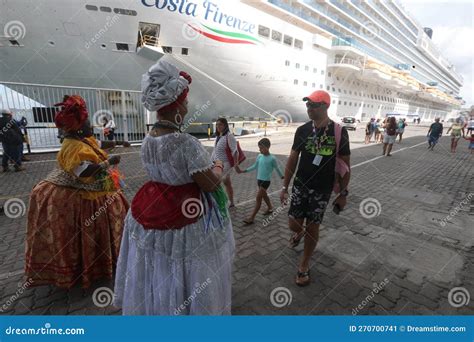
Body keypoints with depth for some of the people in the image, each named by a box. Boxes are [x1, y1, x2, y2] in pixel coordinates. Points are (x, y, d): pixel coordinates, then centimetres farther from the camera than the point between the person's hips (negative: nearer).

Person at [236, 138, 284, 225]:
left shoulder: (272, 158, -13)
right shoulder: (259, 156, 3)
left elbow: (277, 169, -1)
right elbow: (254, 166, 13)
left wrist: (282, 177, 7)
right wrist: (243, 171, 10)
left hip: (266, 181, -6)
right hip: (259, 179, 6)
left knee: (258, 197, -7)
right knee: (264, 195, 21)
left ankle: (252, 217, -4)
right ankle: (270, 208, 44)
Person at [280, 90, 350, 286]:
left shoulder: (339, 132, -9)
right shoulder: (302, 130, -3)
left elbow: (345, 164, -3)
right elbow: (292, 159, 2)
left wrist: (343, 193, -2)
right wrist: (285, 187, 2)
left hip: (322, 190, -2)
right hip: (300, 186, 2)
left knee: (312, 228, 6)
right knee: (294, 225, 4)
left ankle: (304, 266, 28)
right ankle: (299, 232, 44)